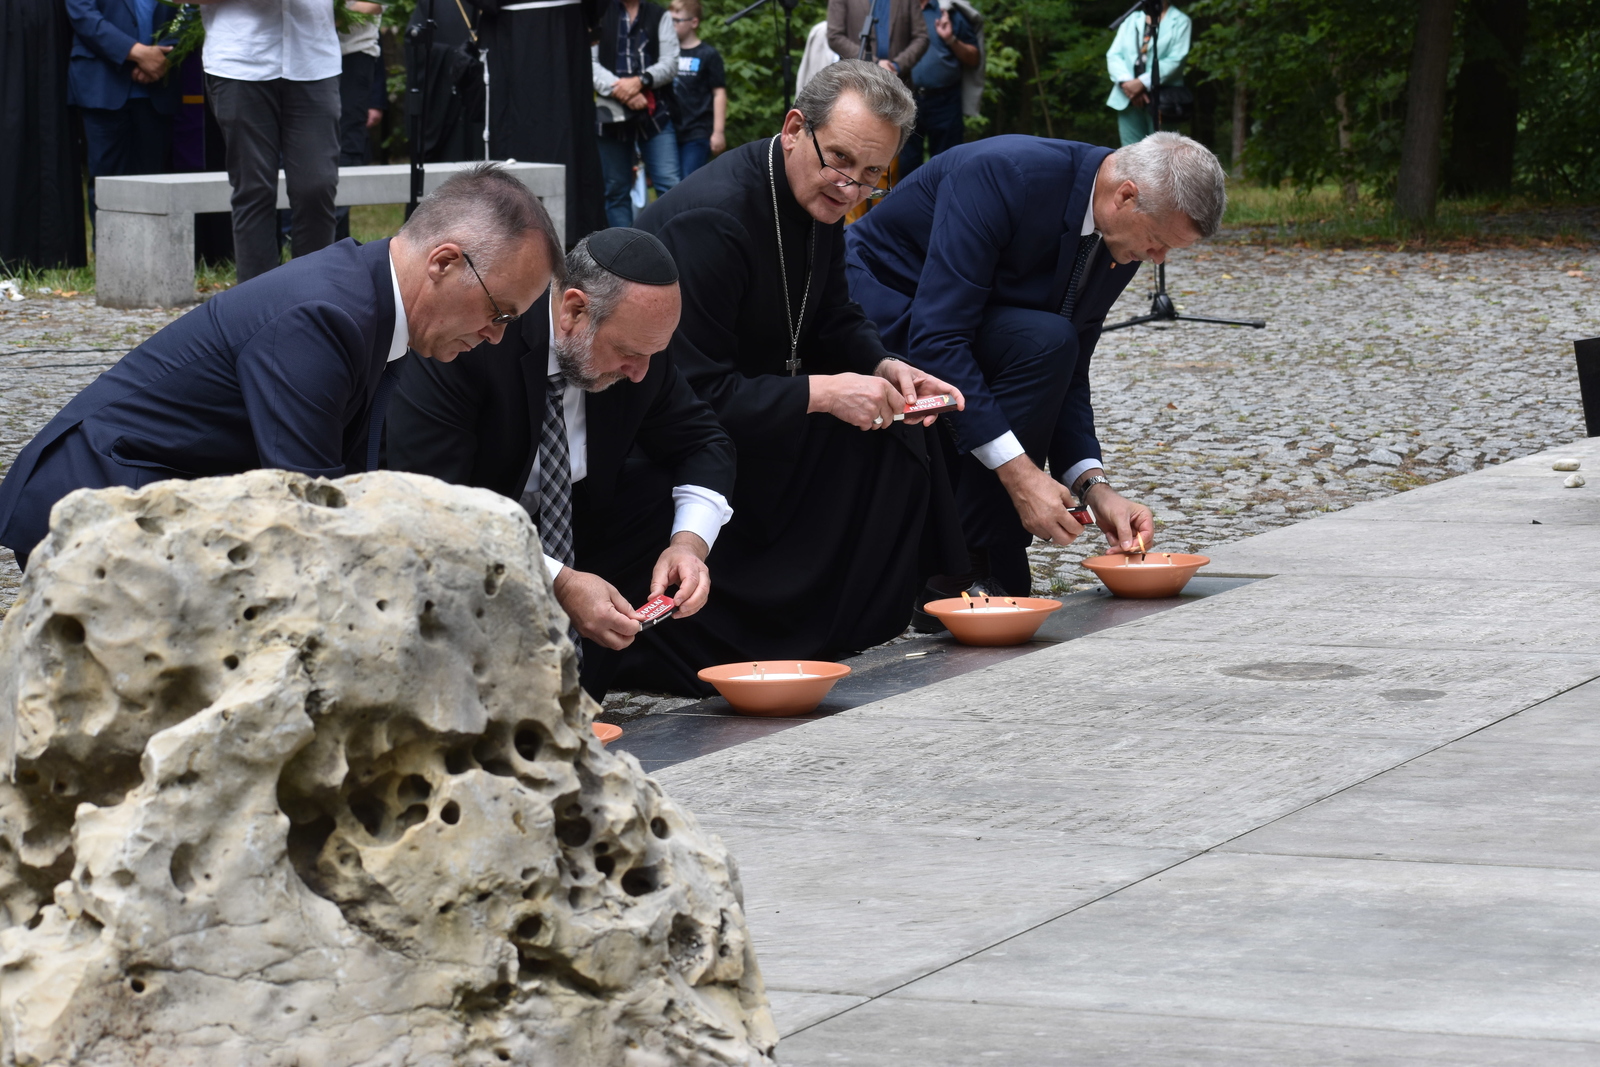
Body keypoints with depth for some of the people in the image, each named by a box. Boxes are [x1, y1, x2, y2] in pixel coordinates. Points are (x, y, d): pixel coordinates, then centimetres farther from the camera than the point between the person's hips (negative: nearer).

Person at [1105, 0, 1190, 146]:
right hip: (1128, 98, 4)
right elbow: (1113, 55, 9)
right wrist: (1127, 82, -10)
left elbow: (1176, 59, -8)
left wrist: (1142, 83, -17)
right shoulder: (1131, 20, 19)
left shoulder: (1179, 21, 5)